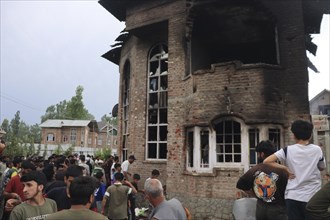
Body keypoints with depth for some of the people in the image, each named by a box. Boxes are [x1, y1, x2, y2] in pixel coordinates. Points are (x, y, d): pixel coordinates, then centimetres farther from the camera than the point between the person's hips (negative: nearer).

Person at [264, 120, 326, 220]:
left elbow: (266, 161, -13)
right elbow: (322, 168, 16)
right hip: (313, 197, 1)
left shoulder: (288, 150, -5)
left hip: (293, 196, -1)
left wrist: (286, 169, -6)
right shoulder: (317, 149, 0)